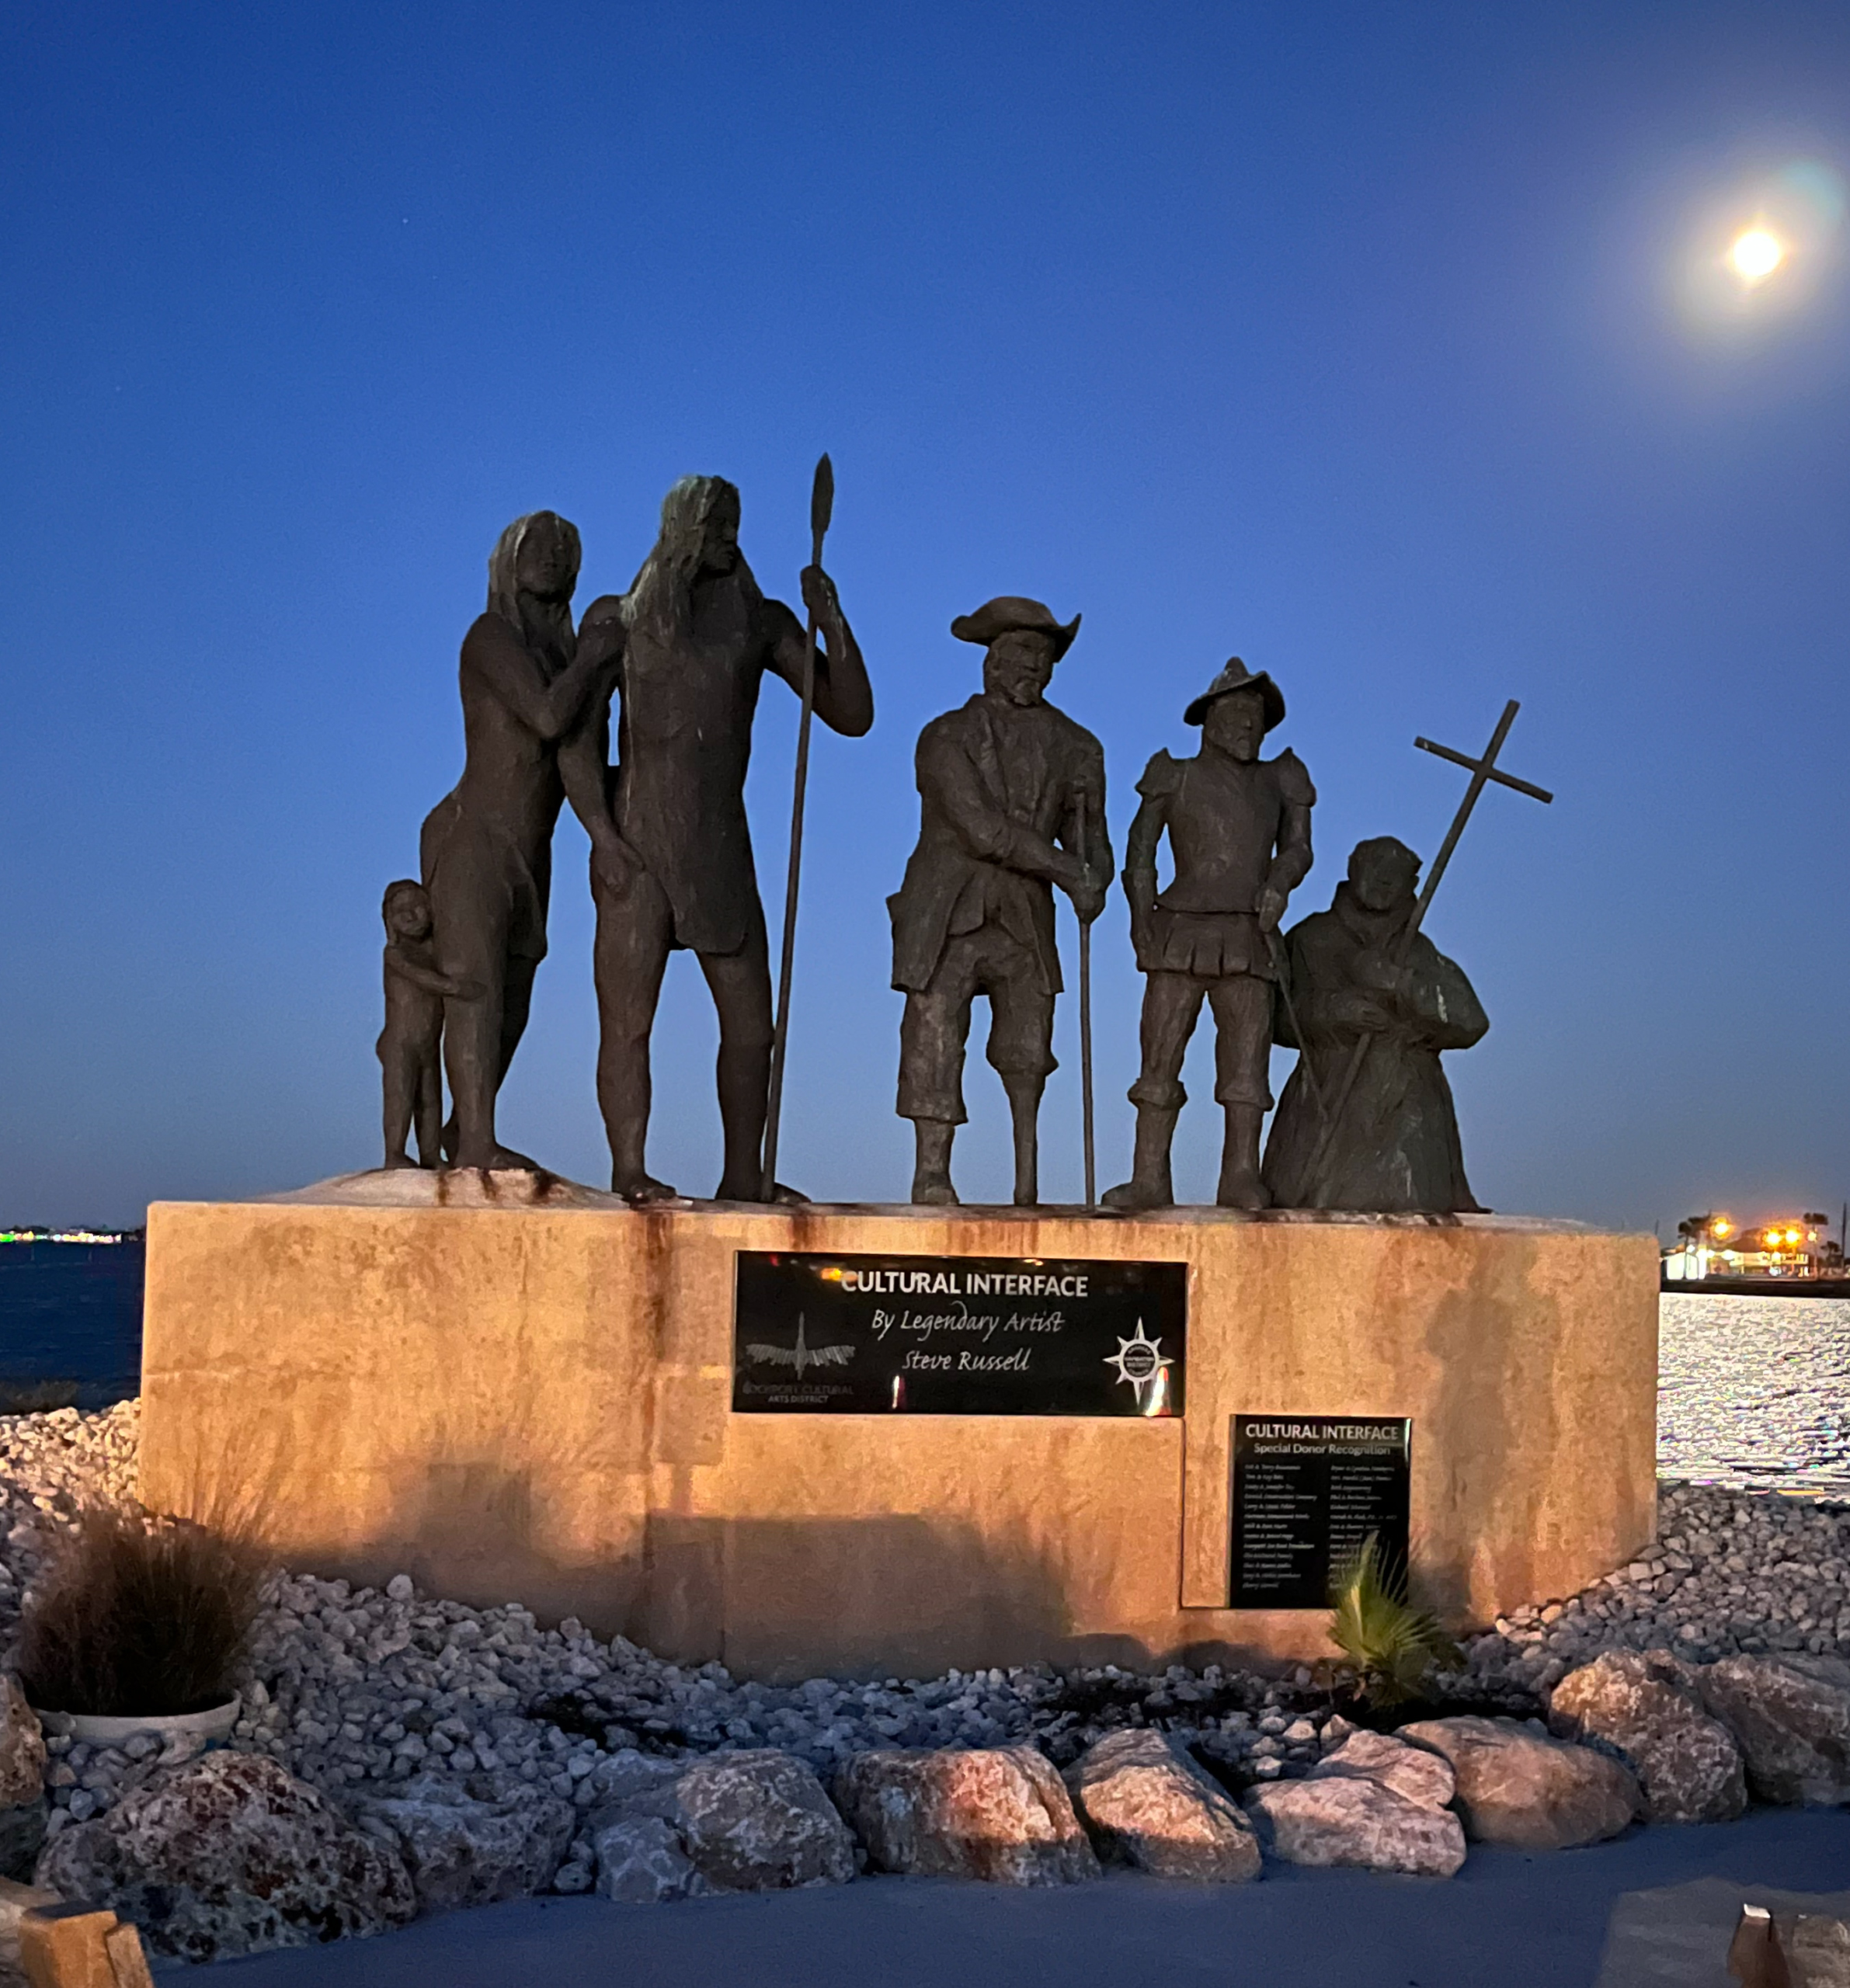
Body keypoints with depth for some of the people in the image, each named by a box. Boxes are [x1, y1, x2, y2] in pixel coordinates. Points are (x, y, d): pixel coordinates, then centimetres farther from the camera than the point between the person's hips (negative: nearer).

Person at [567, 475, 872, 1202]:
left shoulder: (762, 622, 10)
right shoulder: (616, 620, 4)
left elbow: (852, 715, 6)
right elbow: (578, 737, -2)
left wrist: (832, 620, -7)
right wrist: (602, 835, -14)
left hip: (723, 847, 3)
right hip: (637, 845, -3)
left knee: (751, 1021, 2)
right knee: (627, 1019, -6)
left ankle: (743, 1176, 11)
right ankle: (629, 1172, -1)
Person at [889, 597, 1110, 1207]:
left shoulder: (1074, 748, 11)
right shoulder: (947, 737, -2)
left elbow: (1089, 835, 13)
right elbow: (983, 829, -13)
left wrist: (1093, 882, -10)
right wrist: (1065, 870, -15)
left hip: (1024, 922, 3)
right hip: (947, 921, -3)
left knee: (1027, 1053, 5)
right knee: (934, 1045, -6)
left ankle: (1028, 1186, 12)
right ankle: (931, 1179, -1)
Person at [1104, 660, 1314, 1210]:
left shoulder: (1277, 781, 19)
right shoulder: (1176, 777, 12)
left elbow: (1298, 847, 20)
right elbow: (1139, 853, 8)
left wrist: (1279, 883, -2)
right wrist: (1142, 918, -5)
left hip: (1247, 937, 2)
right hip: (1181, 931, -2)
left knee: (1247, 1053, -6)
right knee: (1161, 1054, -5)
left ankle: (1241, 1176, -6)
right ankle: (1150, 1180, -3)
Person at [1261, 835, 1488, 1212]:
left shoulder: (1418, 952, 13)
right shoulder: (1311, 940, 11)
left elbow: (1470, 1023, -2)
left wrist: (1397, 982, -15)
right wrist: (1328, 1008, -16)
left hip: (1404, 1105, 1)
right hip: (1326, 1104, -1)